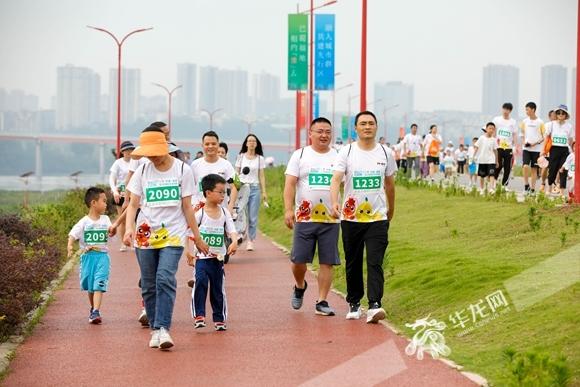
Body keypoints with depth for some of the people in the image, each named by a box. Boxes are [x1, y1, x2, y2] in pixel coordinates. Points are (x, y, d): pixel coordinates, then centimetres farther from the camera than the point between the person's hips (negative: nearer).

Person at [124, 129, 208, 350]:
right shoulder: (142, 171, 6)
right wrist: (129, 228, -13)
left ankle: (163, 328, -22)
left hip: (173, 234, -3)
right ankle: (155, 330, 12)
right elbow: (133, 204, 5)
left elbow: (187, 207, 6)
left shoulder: (182, 170, 1)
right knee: (149, 286, 4)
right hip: (145, 235, 3)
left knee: (165, 279, -19)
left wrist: (197, 237, 7)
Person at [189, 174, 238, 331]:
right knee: (201, 282, -21)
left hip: (218, 258, 4)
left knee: (218, 288, 9)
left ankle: (219, 319, 18)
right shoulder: (199, 213, -7)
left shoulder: (224, 213, 4)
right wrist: (188, 252, -13)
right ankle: (199, 315, -15)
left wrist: (234, 242, -23)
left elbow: (231, 230, -2)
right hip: (202, 257, -4)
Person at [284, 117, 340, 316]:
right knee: (298, 259, -1)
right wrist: (288, 209, -12)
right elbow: (290, 184, -1)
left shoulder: (338, 156, 9)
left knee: (327, 262, 0)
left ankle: (322, 302, 8)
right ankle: (300, 286, 29)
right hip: (304, 217, -1)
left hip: (331, 219, 1)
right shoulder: (300, 155, 4)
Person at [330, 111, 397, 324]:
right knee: (353, 264, 10)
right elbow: (336, 178, -14)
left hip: (378, 218, 0)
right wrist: (334, 203, -31)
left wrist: (391, 210, 25)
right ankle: (354, 303, 24)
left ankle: (374, 305, -19)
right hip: (350, 218, 0)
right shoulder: (346, 152, -1)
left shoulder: (386, 153, 5)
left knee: (375, 263, -12)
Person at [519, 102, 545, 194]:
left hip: (536, 149, -2)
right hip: (526, 148, 2)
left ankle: (532, 189, 10)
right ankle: (526, 185, -1)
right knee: (525, 166, -15)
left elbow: (544, 137, -1)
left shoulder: (540, 122, -4)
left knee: (534, 169, 3)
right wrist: (524, 142, -3)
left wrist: (535, 143, -13)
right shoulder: (525, 121, 5)